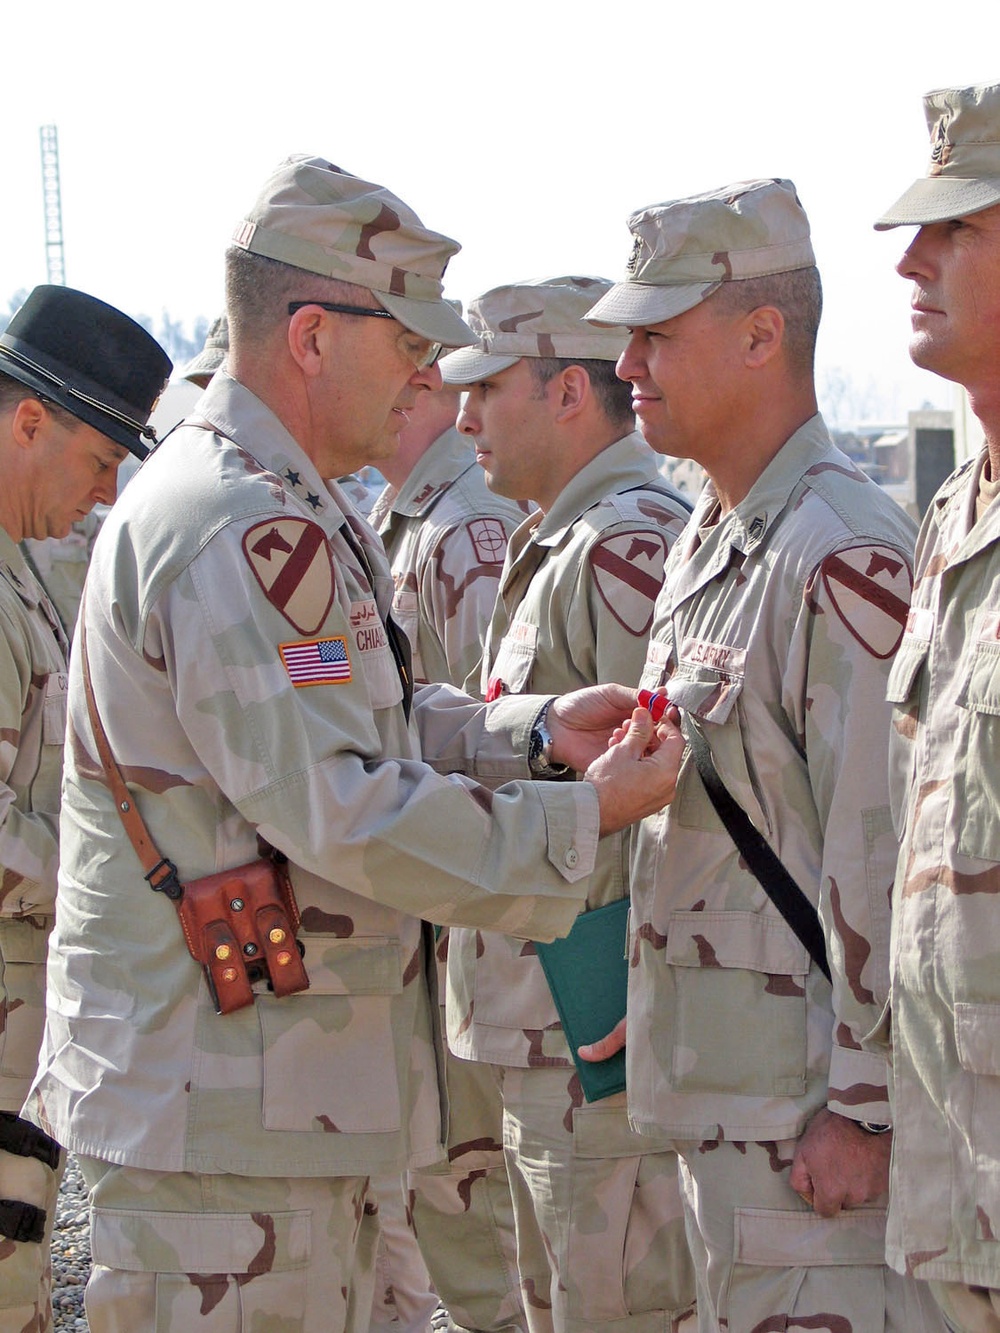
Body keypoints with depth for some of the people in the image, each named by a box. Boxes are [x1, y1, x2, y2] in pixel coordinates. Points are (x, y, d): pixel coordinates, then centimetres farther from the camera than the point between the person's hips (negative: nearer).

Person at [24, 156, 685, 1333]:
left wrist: (535, 729, 6)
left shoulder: (277, 511, 16)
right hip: (217, 1102, -11)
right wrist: (581, 819, -15)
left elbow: (376, 727, 21)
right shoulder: (247, 531, -20)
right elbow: (347, 814, -25)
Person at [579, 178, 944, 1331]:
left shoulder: (844, 557, -18)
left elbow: (885, 856, -21)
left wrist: (865, 1109, -20)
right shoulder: (705, 541, 13)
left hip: (810, 1105, -10)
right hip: (717, 1086, 10)